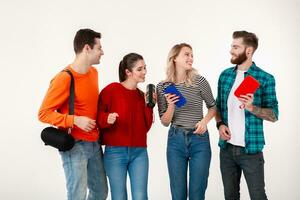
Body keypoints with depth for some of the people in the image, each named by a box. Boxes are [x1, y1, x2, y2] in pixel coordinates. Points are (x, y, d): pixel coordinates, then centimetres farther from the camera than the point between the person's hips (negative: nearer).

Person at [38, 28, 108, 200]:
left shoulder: (94, 72, 8)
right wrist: (75, 120, -23)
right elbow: (44, 113, -14)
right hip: (75, 145, -8)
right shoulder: (65, 78, -16)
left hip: (94, 144, 8)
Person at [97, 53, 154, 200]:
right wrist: (107, 119, -25)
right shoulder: (111, 90, -5)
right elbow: (97, 116, -6)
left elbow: (146, 127, 7)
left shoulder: (142, 95, 11)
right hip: (115, 152, -4)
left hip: (139, 152, 4)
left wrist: (149, 105, -3)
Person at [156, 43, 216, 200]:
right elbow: (165, 122, 2)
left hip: (199, 140, -1)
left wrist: (205, 120, -10)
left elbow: (213, 106, 10)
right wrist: (171, 107, -17)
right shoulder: (162, 87, -1)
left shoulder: (199, 81, -5)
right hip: (175, 140, 1)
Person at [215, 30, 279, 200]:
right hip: (226, 148, 4)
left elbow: (273, 115, -6)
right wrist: (220, 124, -2)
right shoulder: (225, 75, 7)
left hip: (251, 149, -4)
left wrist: (251, 107, -23)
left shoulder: (265, 78, -7)